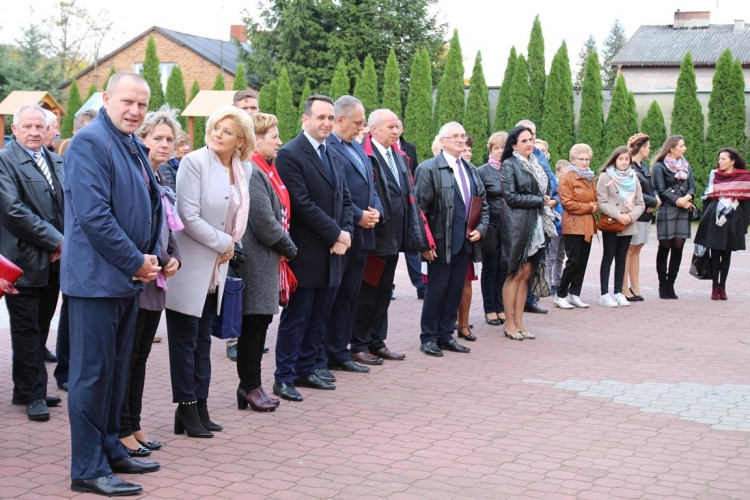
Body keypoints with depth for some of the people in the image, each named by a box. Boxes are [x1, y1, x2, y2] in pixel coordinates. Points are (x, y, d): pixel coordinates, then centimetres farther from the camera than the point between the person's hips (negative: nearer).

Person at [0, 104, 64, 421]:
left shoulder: (57, 162, 13)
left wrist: (65, 242, -3)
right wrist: (55, 241, -16)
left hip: (54, 260, 6)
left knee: (40, 328, 12)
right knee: (27, 330, 1)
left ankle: (28, 390, 22)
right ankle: (33, 394, 9)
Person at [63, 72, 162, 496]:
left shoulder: (134, 147, 14)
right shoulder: (90, 143, -14)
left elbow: (151, 206, 19)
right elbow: (93, 214, -22)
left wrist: (151, 258, 3)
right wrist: (136, 262, -16)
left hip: (128, 278, 9)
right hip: (97, 278, -9)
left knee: (117, 370, 15)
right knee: (92, 374, -3)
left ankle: (110, 450, 26)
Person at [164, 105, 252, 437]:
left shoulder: (241, 171, 7)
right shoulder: (194, 162, -13)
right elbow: (189, 217, -18)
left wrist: (228, 247, 6)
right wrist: (224, 244, -11)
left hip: (214, 269, 7)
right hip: (189, 267, -7)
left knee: (203, 339, 12)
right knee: (185, 339, 1)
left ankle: (200, 407, 19)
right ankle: (187, 410, 9)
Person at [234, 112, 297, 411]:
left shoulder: (265, 171, 14)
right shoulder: (252, 173, -17)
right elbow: (264, 222, -20)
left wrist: (284, 247, 5)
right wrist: (289, 249, -7)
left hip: (266, 260, 10)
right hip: (255, 261, -9)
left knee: (259, 323, 13)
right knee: (254, 323, -1)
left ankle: (251, 385, 20)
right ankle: (250, 387, 9)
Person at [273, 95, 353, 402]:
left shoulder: (333, 156, 16)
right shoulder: (290, 154, -10)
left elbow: (345, 199, 14)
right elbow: (302, 204, -17)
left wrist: (345, 234, -3)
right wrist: (336, 234, -14)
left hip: (332, 252, 7)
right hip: (306, 253, -7)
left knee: (318, 319, 12)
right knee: (295, 318, 0)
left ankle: (305, 371, 23)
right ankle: (283, 378, 8)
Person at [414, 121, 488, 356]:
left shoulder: (470, 170, 15)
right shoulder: (429, 169, -7)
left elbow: (483, 204, 19)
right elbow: (420, 208, -10)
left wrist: (480, 229, 3)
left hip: (466, 243, 6)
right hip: (442, 243, -6)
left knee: (455, 290, 10)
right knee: (436, 291, 0)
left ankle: (446, 335, 19)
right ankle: (428, 338, 11)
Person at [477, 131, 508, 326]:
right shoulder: (482, 171, -2)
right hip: (491, 227, -3)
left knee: (504, 269, 8)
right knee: (490, 269, 5)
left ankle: (501, 308, 17)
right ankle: (490, 310, 13)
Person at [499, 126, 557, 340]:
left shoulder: (535, 165, 15)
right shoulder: (509, 165, -6)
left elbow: (545, 190, 23)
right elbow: (510, 196, -13)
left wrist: (549, 201, 1)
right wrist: (540, 200, -10)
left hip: (536, 224, 7)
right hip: (517, 224, -6)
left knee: (526, 274, 7)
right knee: (515, 274, -3)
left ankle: (518, 321, 13)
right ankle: (509, 323, 4)